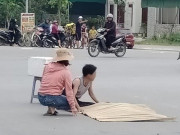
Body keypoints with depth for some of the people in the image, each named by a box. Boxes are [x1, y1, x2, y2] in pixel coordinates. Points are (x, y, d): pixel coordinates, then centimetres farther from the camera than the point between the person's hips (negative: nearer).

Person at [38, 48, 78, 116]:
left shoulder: (47, 66, 5)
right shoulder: (66, 72, -9)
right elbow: (69, 91, -8)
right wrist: (73, 107, -4)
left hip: (40, 97, 6)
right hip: (51, 99, -6)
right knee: (70, 104, 14)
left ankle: (51, 108, 13)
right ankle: (52, 108, -7)